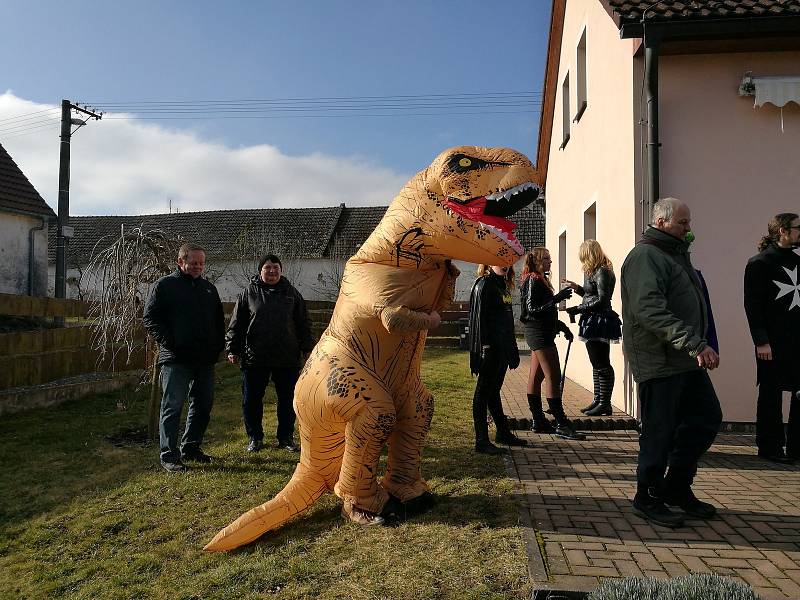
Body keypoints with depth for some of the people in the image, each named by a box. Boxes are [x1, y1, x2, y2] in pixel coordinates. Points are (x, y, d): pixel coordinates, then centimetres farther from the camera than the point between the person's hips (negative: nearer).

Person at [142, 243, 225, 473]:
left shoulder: (208, 287, 16)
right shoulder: (165, 285, 0)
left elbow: (219, 320, 21)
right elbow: (150, 318, -5)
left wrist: (218, 346, 9)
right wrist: (168, 342, -13)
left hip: (205, 359, 6)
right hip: (176, 359, -6)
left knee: (203, 405, 12)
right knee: (173, 406, -2)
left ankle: (191, 447, 26)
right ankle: (169, 455, 6)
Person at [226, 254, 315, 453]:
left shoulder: (291, 293, 8)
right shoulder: (249, 293, 5)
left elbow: (303, 323, 11)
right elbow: (236, 324, 6)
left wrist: (307, 348, 7)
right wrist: (233, 350, 2)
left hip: (288, 358, 1)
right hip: (254, 358, -1)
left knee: (288, 399, 8)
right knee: (251, 400, 6)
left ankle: (286, 437, 23)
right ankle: (255, 438, 23)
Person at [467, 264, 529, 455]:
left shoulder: (503, 285, 17)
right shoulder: (484, 284, -9)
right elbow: (479, 317, -16)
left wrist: (512, 349, 18)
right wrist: (485, 346, -23)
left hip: (503, 349, 9)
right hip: (490, 348, -9)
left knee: (494, 391, 18)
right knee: (483, 392, -3)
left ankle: (503, 432, 29)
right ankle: (481, 441, 1)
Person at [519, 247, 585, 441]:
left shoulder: (541, 280, 19)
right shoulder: (533, 281, -12)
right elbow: (533, 309, -20)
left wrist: (563, 327, 21)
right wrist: (557, 298, -24)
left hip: (540, 333, 10)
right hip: (539, 333, -10)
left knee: (536, 377, 9)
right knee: (553, 377, -11)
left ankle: (538, 421, 14)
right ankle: (561, 424, -9)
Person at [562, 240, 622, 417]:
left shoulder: (601, 272, -14)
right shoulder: (595, 271, 15)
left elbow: (602, 300, -20)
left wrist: (578, 309, -18)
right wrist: (577, 288, 22)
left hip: (600, 321, -10)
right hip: (593, 322, 10)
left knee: (602, 364, -4)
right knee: (597, 364, 14)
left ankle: (605, 404, 2)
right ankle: (598, 400, 22)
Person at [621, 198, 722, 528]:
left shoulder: (675, 254, 20)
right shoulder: (645, 256, -13)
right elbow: (651, 310, -27)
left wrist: (699, 346, 17)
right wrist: (695, 343, -32)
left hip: (687, 360, 10)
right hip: (659, 361, -10)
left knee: (707, 418, 14)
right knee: (660, 431, -1)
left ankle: (677, 487, 27)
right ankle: (648, 498, 17)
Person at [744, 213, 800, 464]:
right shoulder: (759, 263, -6)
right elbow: (752, 305, -12)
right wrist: (761, 341, -17)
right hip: (773, 342, -7)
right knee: (771, 396, 2)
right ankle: (770, 448, 12)